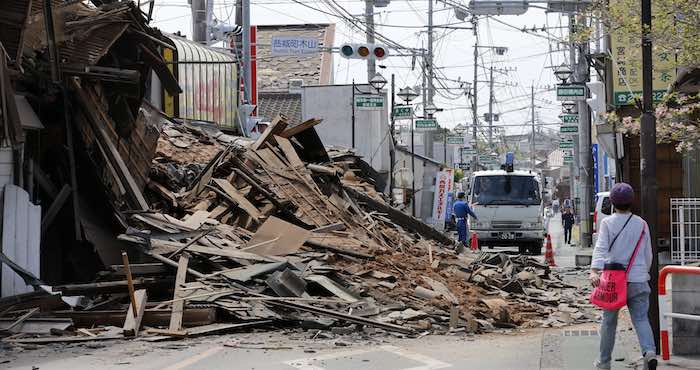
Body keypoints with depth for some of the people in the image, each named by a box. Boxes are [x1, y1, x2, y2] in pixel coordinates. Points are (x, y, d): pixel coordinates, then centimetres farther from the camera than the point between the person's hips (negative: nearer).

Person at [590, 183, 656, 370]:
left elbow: (601, 248, -17)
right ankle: (649, 351, -24)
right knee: (641, 318, 1)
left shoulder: (607, 223, -3)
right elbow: (648, 254, 11)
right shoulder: (642, 224, 5)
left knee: (609, 320, 12)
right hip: (638, 279, 1)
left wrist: (594, 271, -27)